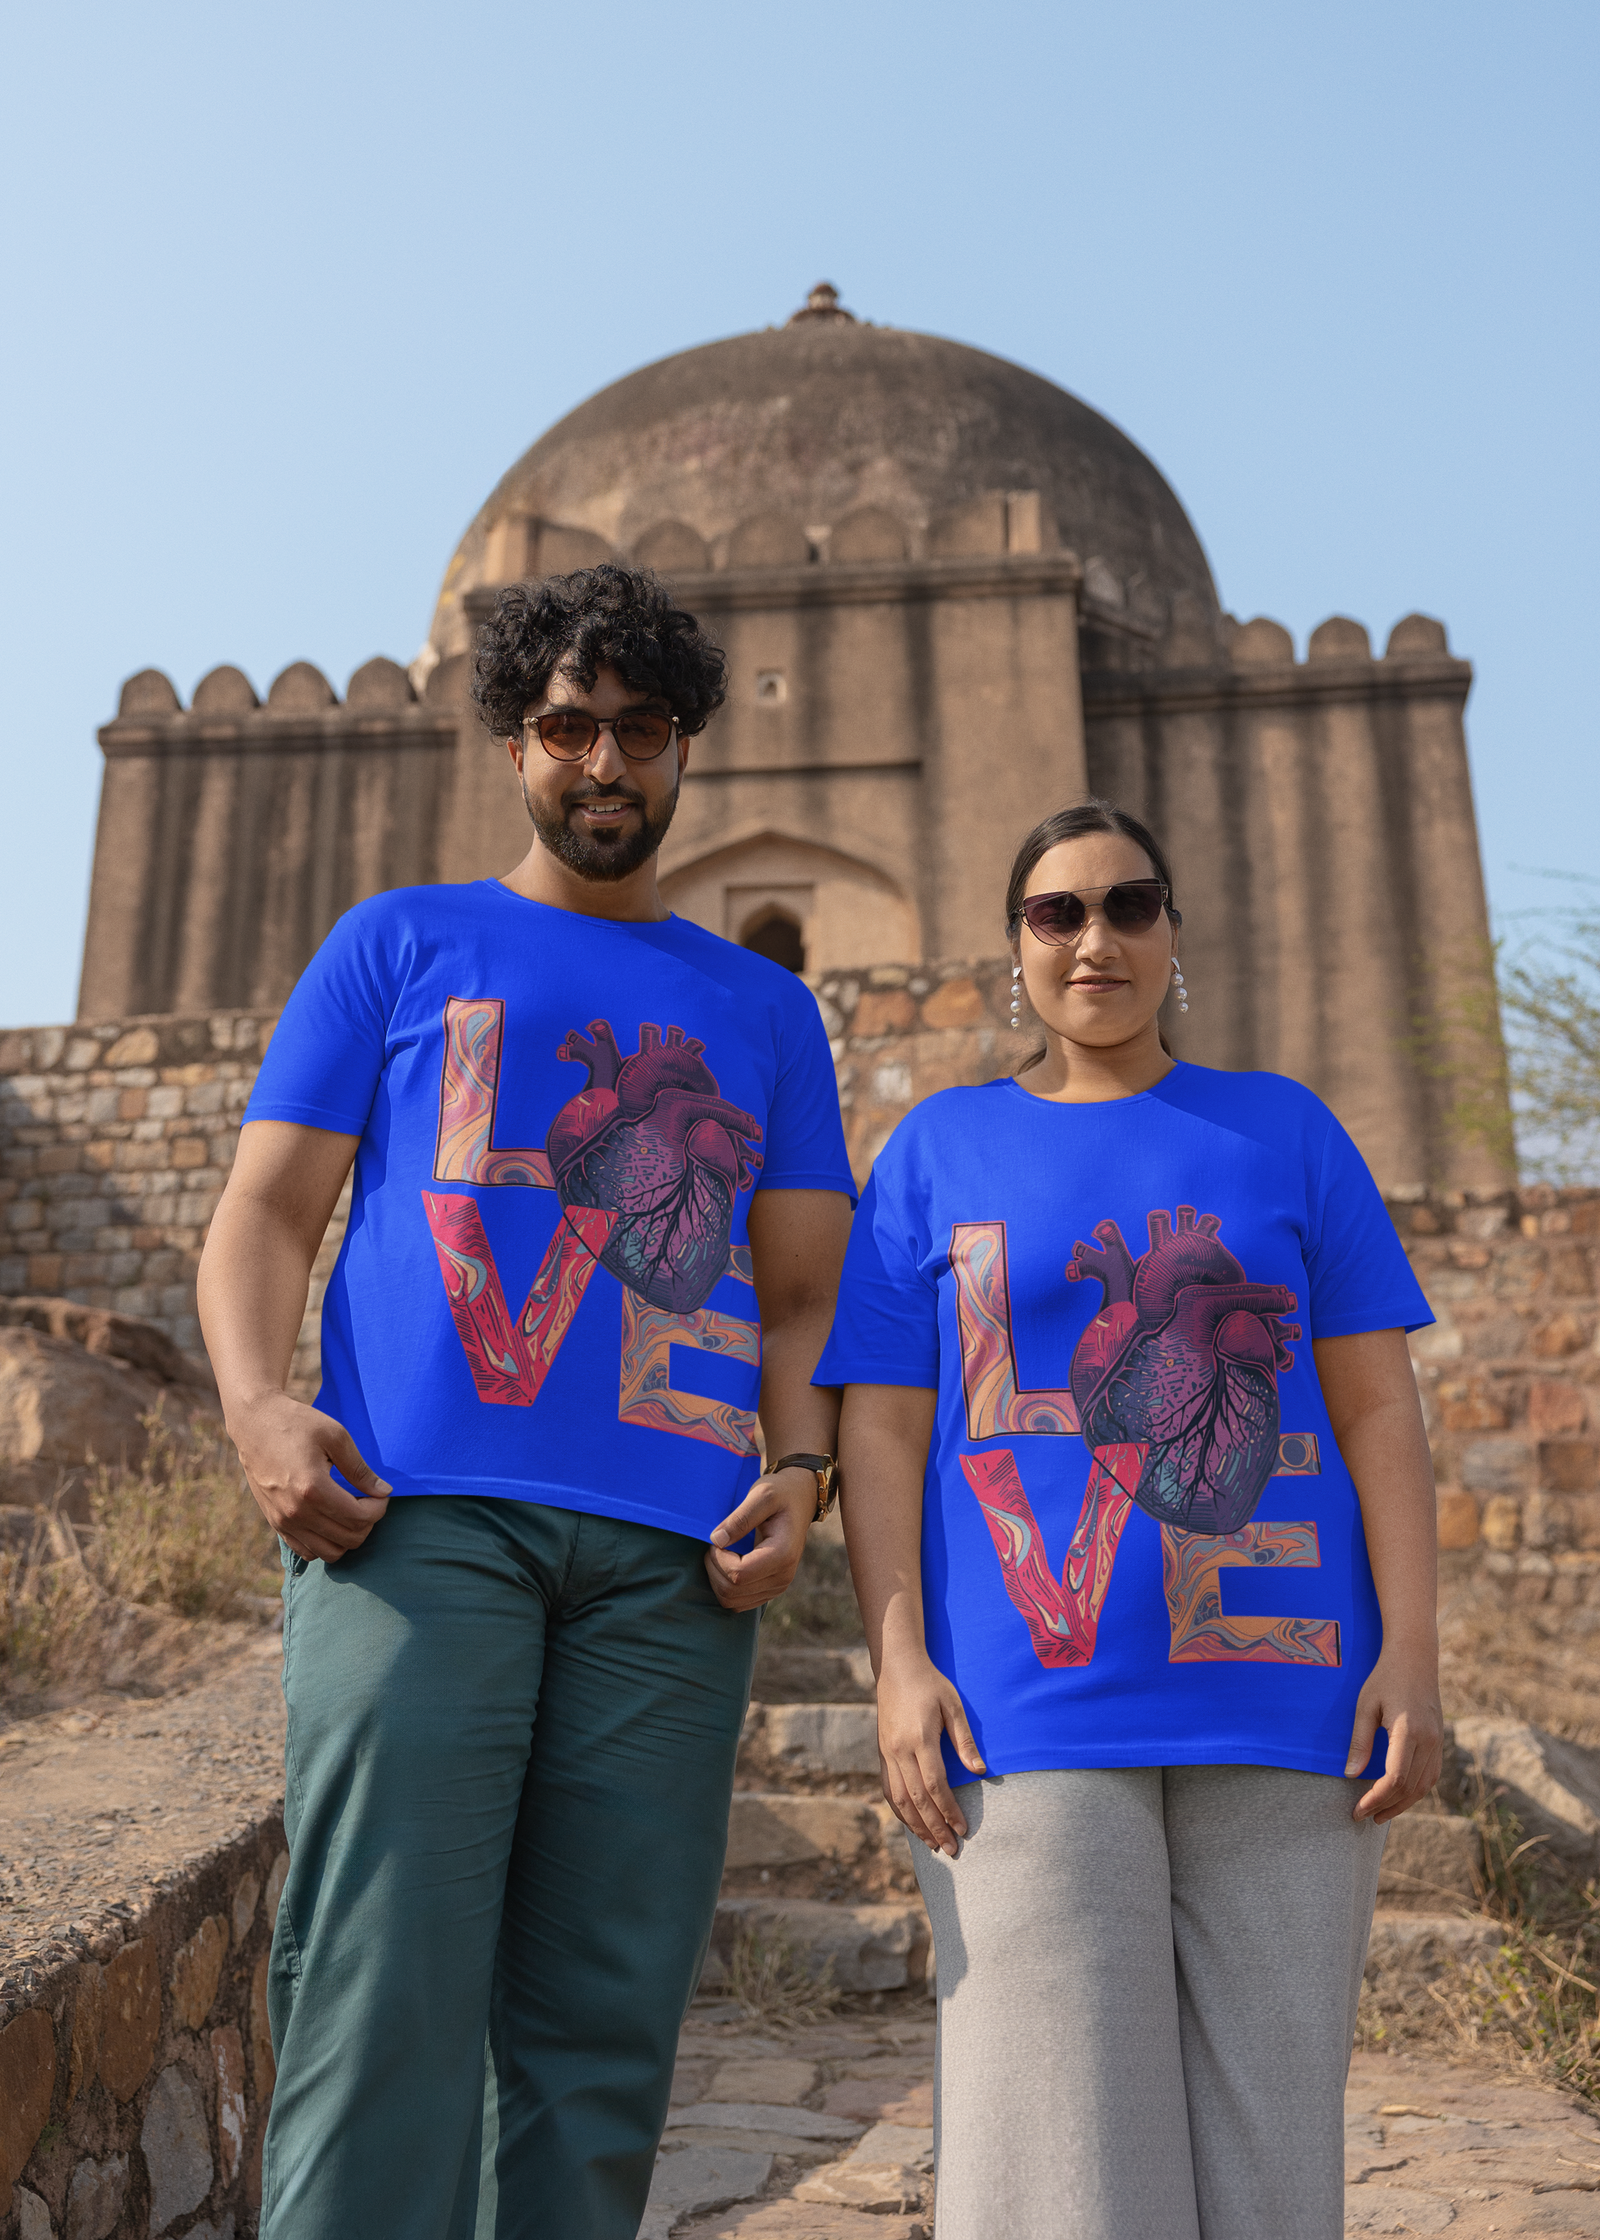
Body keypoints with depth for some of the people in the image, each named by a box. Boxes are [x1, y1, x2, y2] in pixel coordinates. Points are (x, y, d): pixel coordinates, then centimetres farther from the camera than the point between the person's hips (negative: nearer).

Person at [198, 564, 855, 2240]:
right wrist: (260, 1410, -9)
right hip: (420, 1514, -2)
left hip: (669, 1549, 2)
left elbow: (805, 1287, 18)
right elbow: (264, 1213, 10)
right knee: (385, 1995, -10)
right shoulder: (400, 942, 18)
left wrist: (798, 1471, -2)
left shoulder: (765, 1007, 23)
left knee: (600, 2026, 3)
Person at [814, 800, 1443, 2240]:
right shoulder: (937, 1149, 9)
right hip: (1030, 1708, -1)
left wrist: (1412, 1652, -3)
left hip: (1277, 1695, 2)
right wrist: (899, 1662, -7)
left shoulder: (1286, 1130, 11)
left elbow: (1375, 1402, 7)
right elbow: (881, 1426, 3)